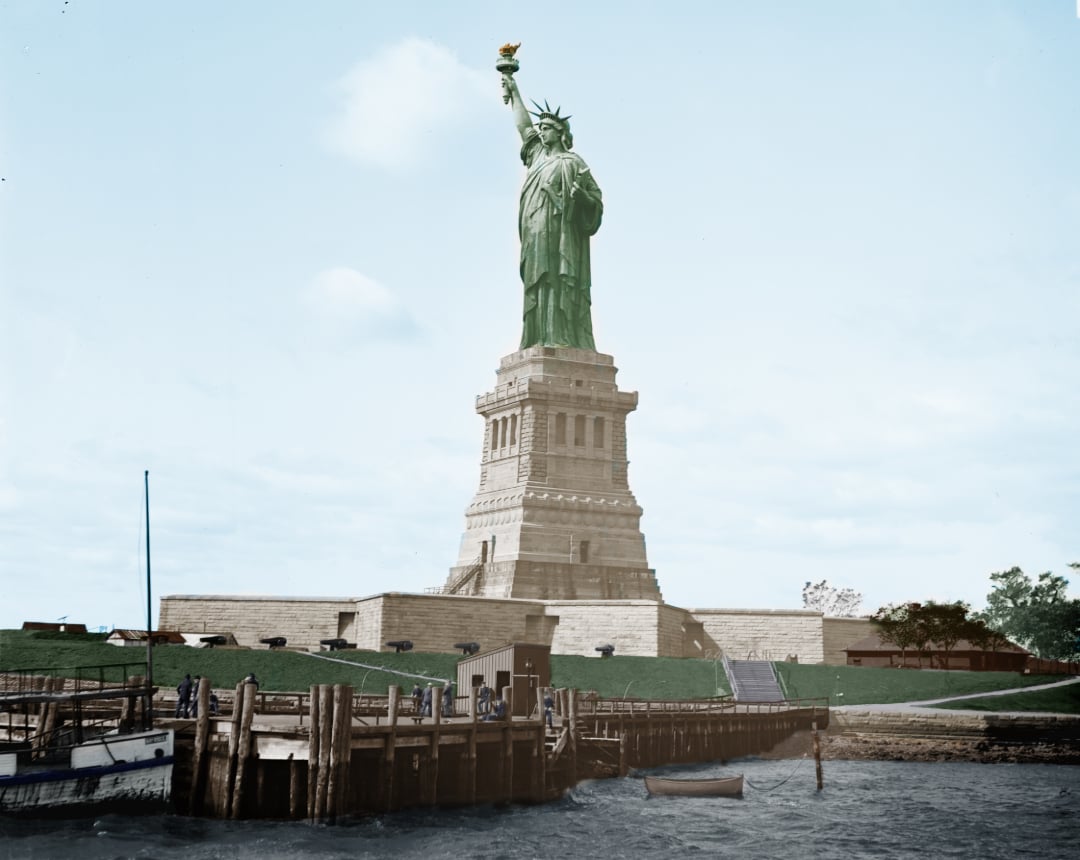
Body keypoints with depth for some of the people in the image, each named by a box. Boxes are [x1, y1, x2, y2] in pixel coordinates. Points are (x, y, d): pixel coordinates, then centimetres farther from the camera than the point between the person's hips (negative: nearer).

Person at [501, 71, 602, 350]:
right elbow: (523, 127, 36)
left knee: (558, 286, -16)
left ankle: (562, 342, -23)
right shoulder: (539, 155, 22)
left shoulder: (571, 162, 3)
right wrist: (514, 92, 42)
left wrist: (581, 195, -22)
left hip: (560, 236, -7)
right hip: (537, 238, 7)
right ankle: (542, 343, -8)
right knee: (540, 289, -2)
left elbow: (596, 199, 1)